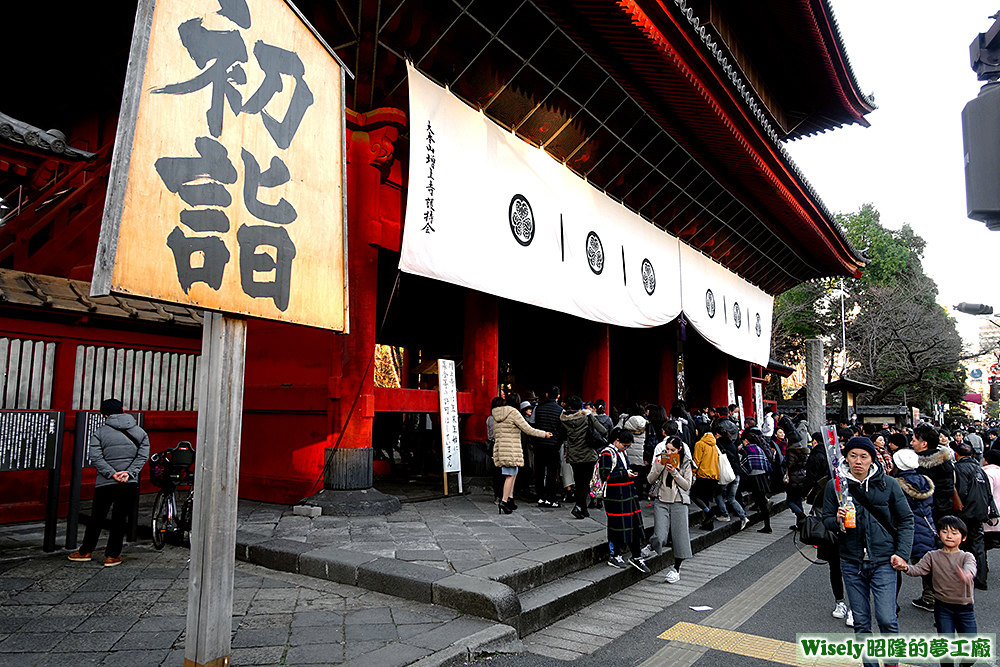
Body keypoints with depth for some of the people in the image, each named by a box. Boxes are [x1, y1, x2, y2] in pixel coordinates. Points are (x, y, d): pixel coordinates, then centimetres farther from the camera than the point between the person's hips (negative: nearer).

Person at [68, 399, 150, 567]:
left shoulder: (99, 433, 0)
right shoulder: (140, 432, 6)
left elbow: (96, 457, -9)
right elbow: (143, 456, -1)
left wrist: (112, 473, -11)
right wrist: (129, 473, -8)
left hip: (105, 484, -1)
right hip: (130, 484, 1)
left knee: (97, 518, 15)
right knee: (119, 519, 7)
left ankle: (85, 552, 28)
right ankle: (112, 556, 11)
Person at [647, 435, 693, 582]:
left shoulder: (685, 462, 0)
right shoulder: (661, 458, 1)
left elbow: (687, 485, -5)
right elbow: (650, 480, -1)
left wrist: (674, 472, -17)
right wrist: (658, 467, -18)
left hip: (679, 503, 0)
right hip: (661, 501, 0)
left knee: (679, 537, 2)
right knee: (660, 537, -15)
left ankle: (676, 569, 21)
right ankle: (652, 546, 20)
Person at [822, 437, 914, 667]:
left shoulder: (888, 484, -3)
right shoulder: (835, 486, -1)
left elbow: (906, 520, 4)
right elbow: (826, 520, 6)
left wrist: (902, 553, -3)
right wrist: (837, 521, -16)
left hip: (882, 561, -1)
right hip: (851, 563, 2)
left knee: (887, 620, -4)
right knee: (861, 622, 10)